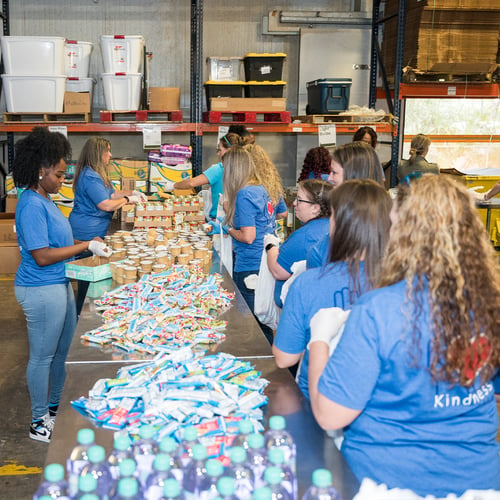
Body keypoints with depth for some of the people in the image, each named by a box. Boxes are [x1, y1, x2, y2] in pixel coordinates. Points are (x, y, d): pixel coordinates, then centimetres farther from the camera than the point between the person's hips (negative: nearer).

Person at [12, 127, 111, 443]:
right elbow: (42, 256, -23)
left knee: (64, 349, 19)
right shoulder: (32, 205, -20)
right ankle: (40, 422, 18)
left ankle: (56, 405, 36)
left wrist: (87, 246, 5)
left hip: (59, 284, 10)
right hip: (42, 290, -10)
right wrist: (86, 246, -17)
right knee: (43, 355, 3)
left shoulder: (44, 200, 10)